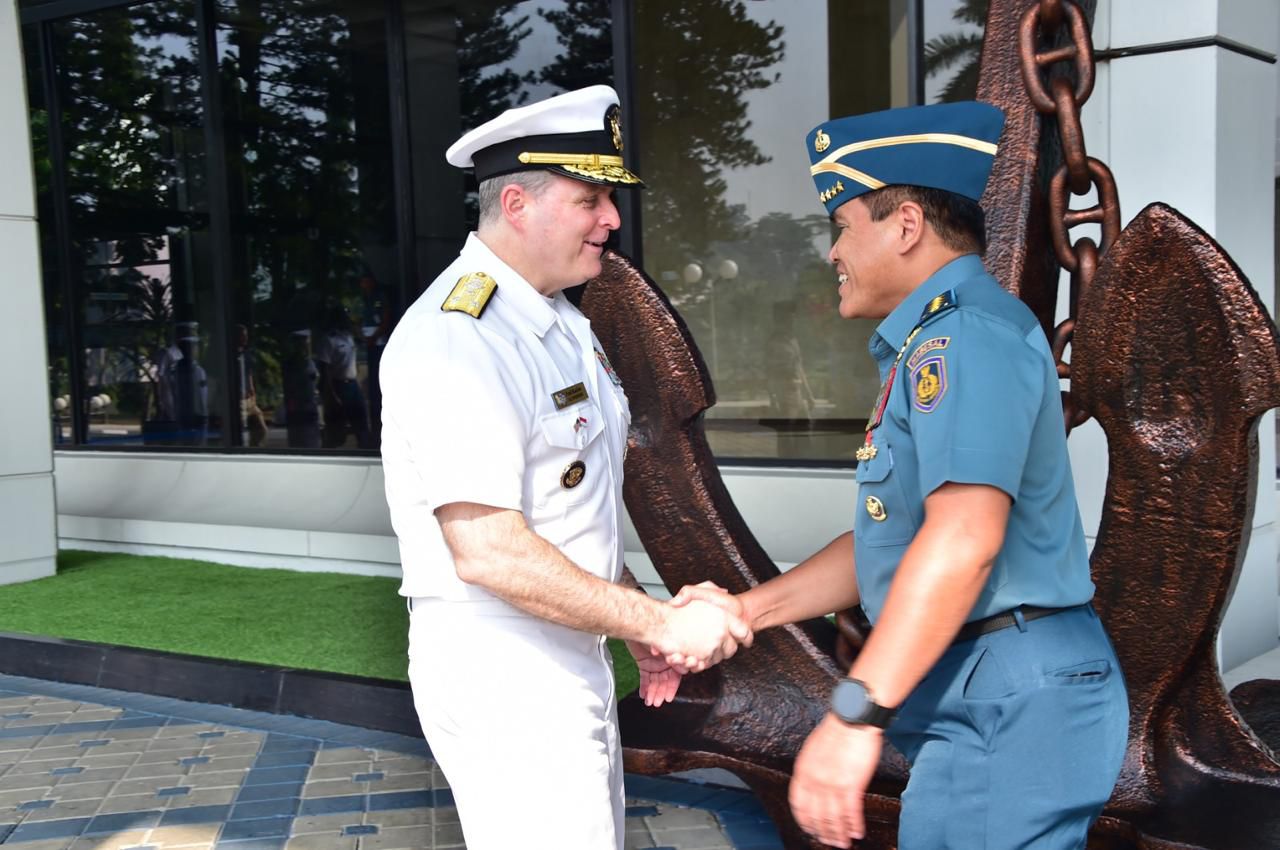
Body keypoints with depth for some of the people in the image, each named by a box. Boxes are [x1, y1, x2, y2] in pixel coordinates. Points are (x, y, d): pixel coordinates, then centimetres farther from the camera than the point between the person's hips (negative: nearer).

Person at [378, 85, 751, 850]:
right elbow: (488, 551, -28)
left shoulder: (561, 323, 10)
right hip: (500, 670, -10)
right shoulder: (458, 340, -22)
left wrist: (637, 620, 14)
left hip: (569, 654, 10)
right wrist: (658, 621, -23)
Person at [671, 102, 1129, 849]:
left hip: (1006, 701, -10)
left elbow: (964, 537, -29)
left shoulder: (965, 331, -15)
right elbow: (891, 540, 20)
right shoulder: (935, 340, 19)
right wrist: (744, 611, 13)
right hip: (987, 698, 10)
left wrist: (856, 713, -31)